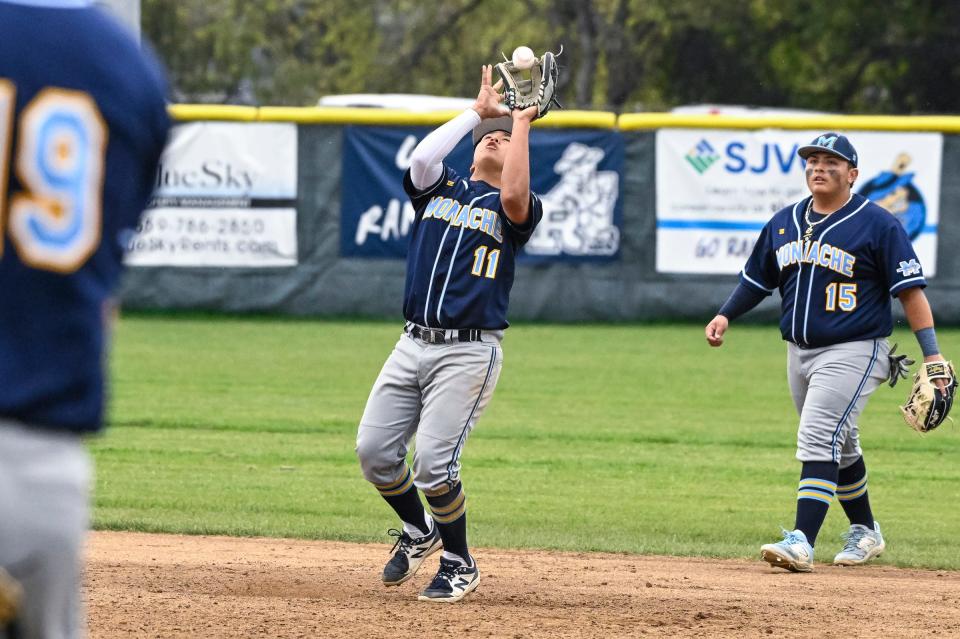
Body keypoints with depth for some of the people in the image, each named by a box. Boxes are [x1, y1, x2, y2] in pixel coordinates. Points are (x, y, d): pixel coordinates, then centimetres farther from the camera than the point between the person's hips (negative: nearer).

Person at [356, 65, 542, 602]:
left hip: (470, 352, -5)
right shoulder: (439, 188, 14)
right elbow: (422, 159, -8)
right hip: (414, 344, 5)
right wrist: (478, 110, 0)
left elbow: (516, 198, -22)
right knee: (374, 450, -1)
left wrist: (522, 124, -12)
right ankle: (418, 531, 27)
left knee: (434, 462, -15)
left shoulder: (513, 208, 3)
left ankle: (459, 565, 6)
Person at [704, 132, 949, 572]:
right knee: (840, 448, 17)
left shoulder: (877, 225, -8)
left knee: (818, 441, -20)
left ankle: (802, 541, -26)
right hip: (800, 352, 7)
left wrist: (931, 354, -16)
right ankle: (865, 533, 33)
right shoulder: (784, 223, 10)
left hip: (853, 351, -7)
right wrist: (725, 316, 4)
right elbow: (757, 279, 21)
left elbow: (910, 289, -10)